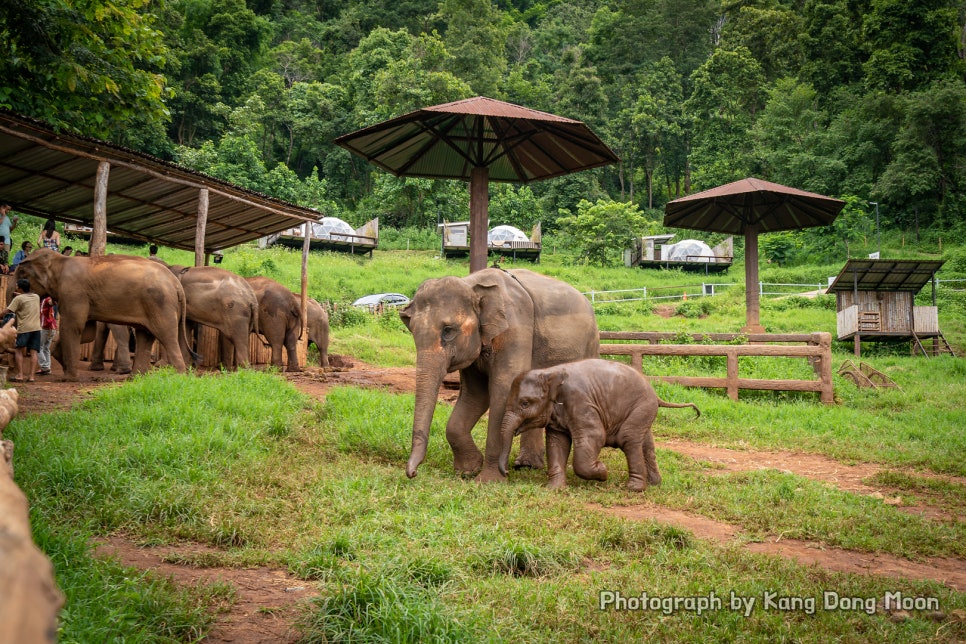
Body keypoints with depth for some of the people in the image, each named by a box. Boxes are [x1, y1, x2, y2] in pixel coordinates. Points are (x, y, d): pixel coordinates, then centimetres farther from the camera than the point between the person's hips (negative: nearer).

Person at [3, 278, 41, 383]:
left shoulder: (18, 299, -3)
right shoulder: (36, 297, 14)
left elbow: (7, 312, -7)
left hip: (24, 328, -5)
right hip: (36, 328, 5)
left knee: (19, 351, 3)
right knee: (33, 352, 1)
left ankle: (20, 375, -4)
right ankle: (31, 376, -4)